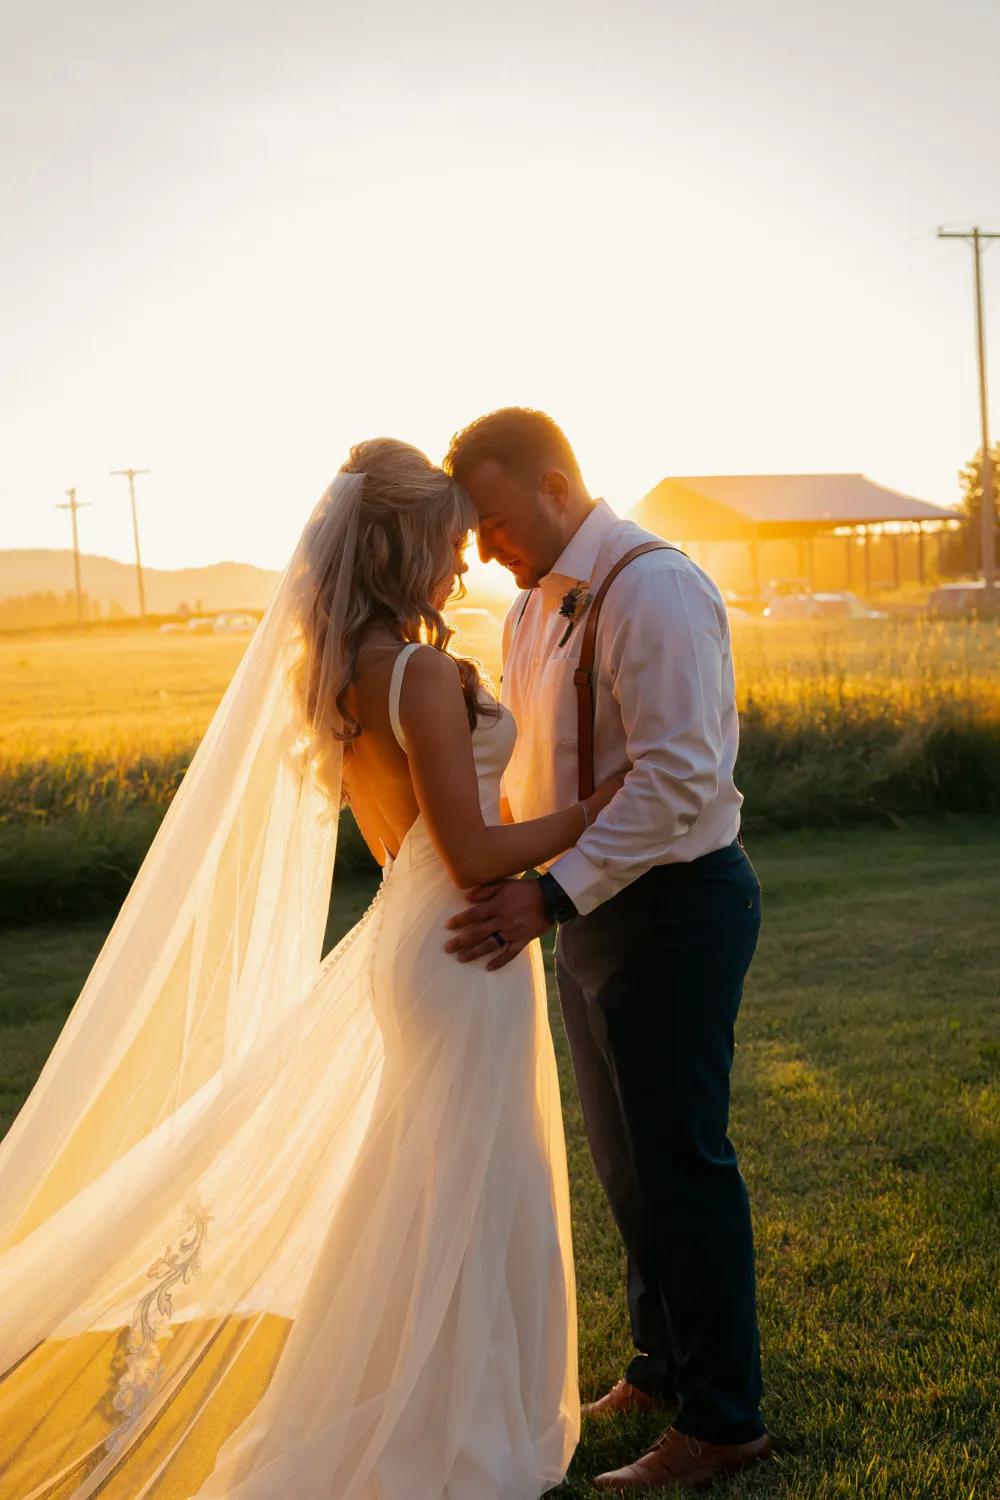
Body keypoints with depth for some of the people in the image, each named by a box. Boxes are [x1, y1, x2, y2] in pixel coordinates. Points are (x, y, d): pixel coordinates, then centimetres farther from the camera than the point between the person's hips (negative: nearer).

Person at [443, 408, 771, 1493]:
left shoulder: (653, 589, -18)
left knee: (679, 1164, -1)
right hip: (592, 910, 9)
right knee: (625, 1159, 19)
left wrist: (553, 894, -28)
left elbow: (676, 778, -26)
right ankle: (661, 1372, 37)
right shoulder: (532, 609, 11)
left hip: (673, 906, -9)